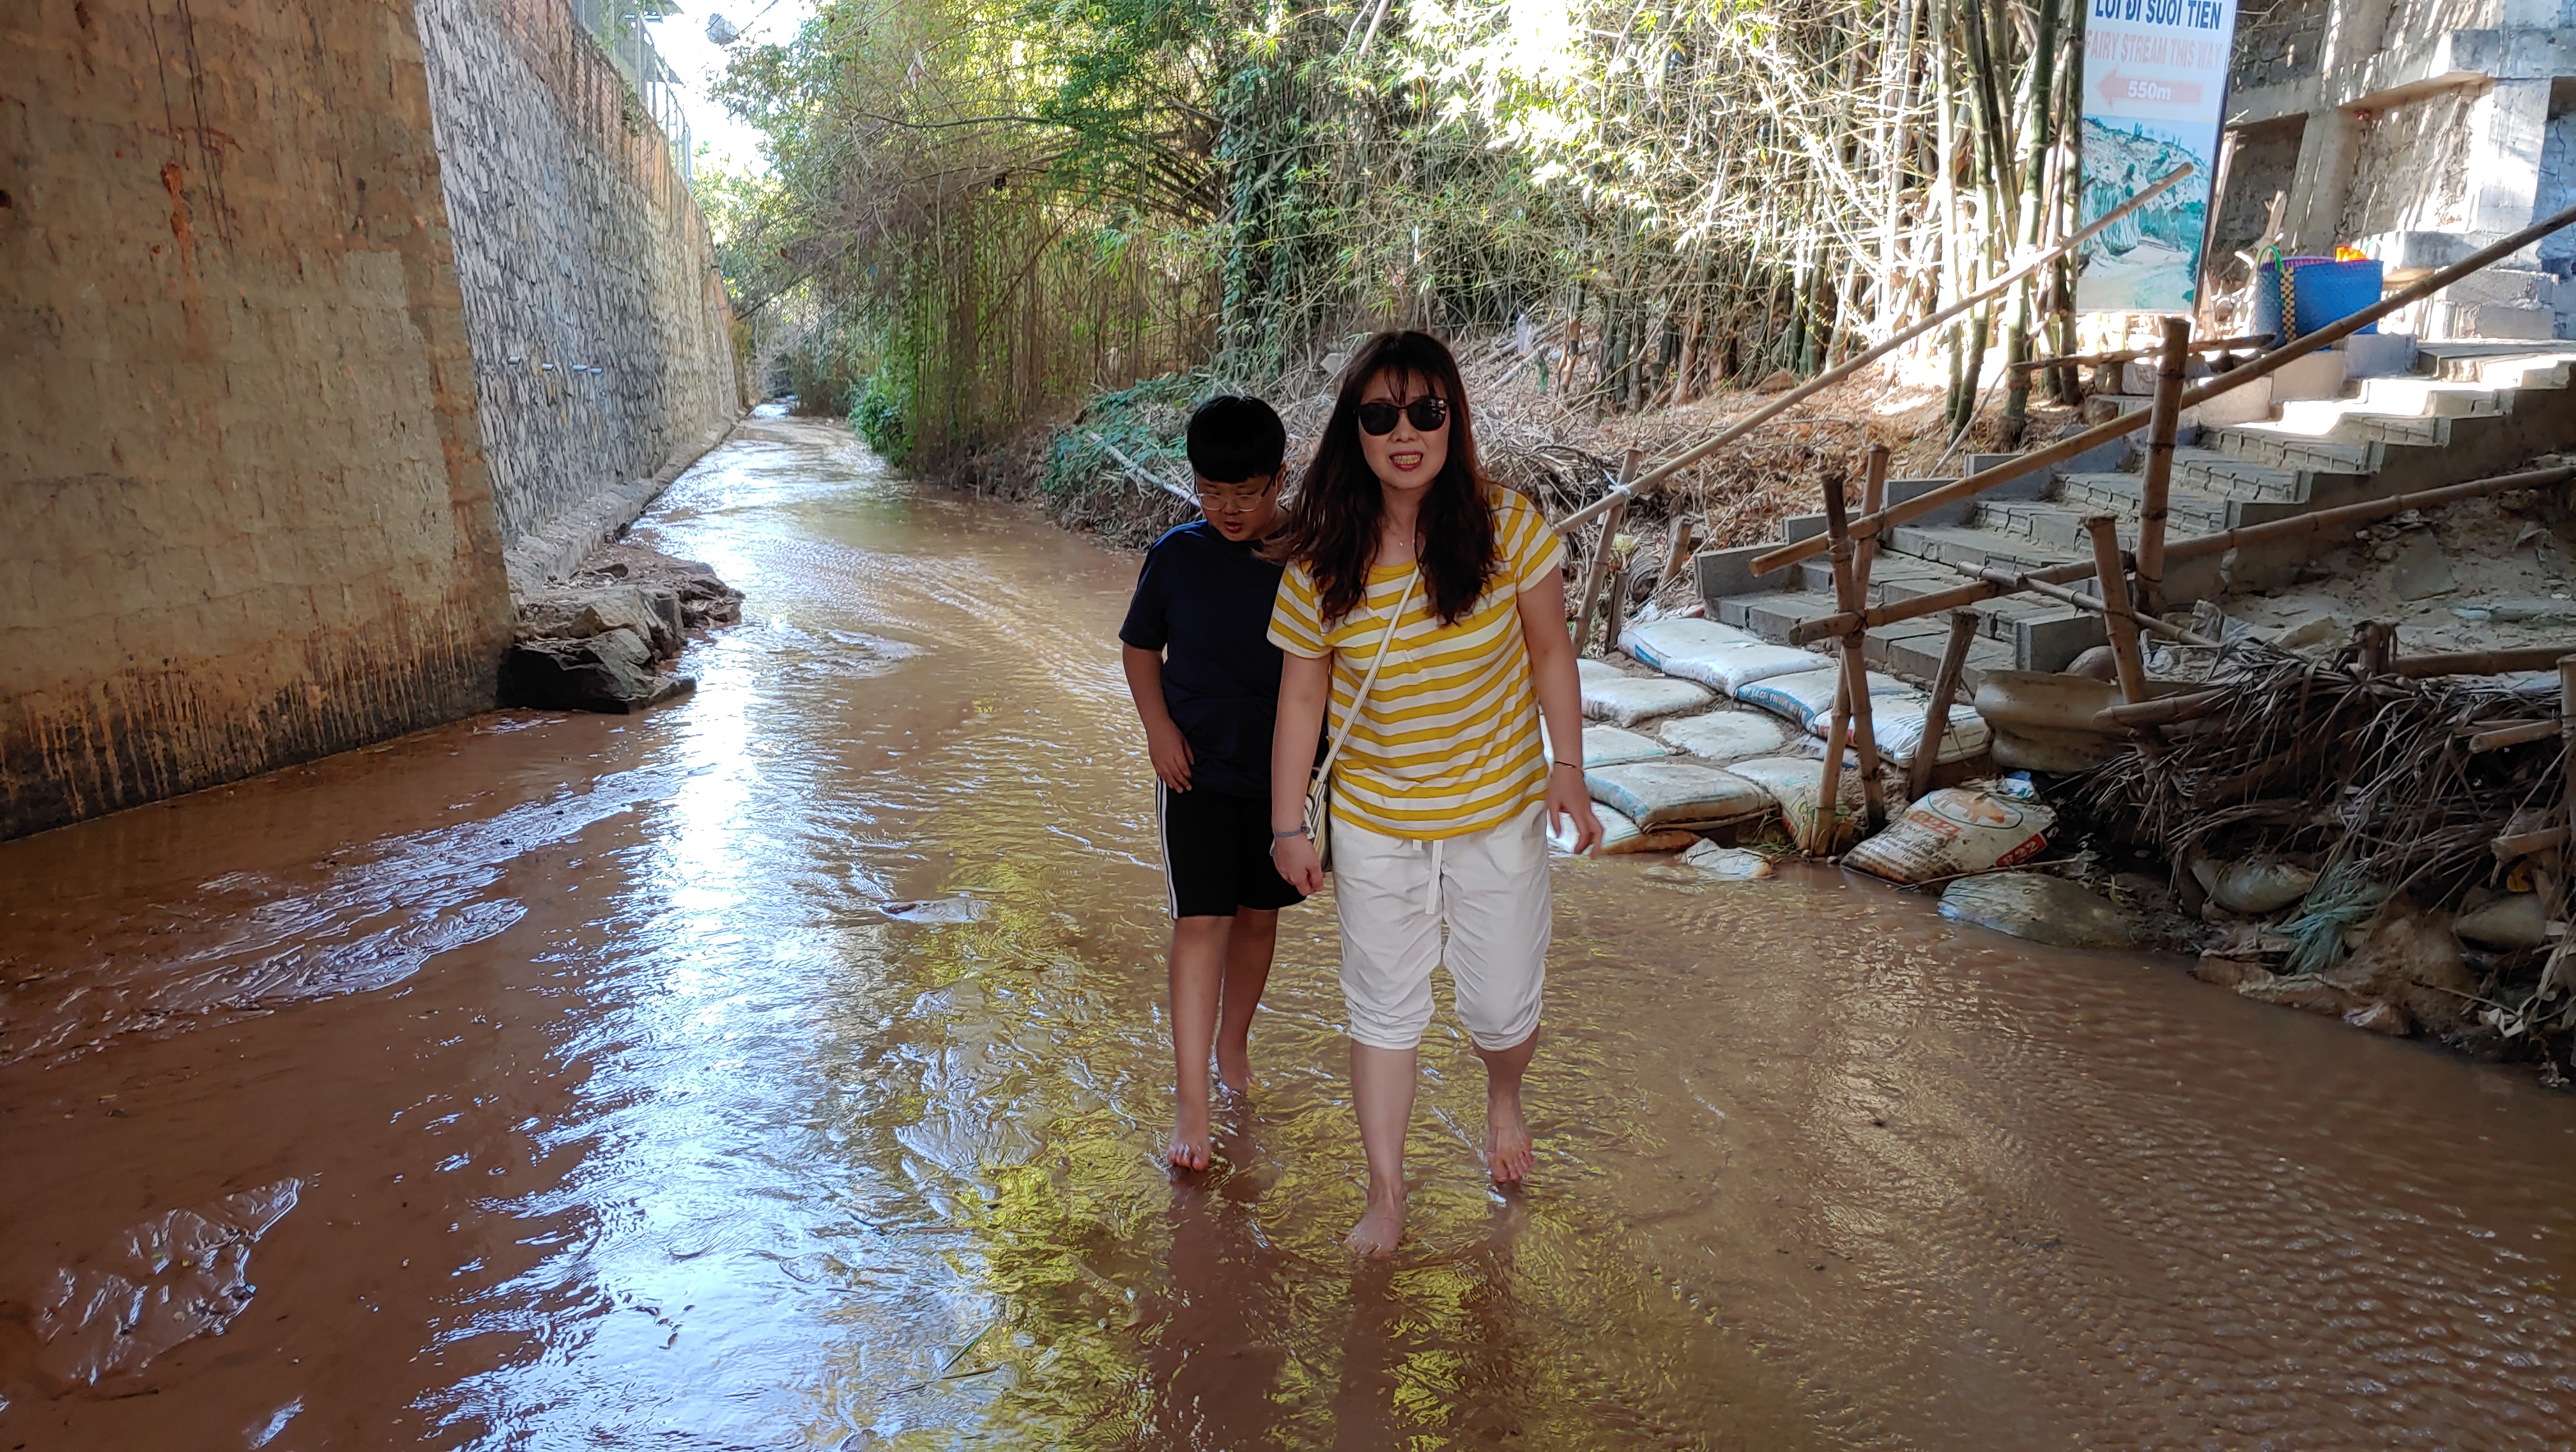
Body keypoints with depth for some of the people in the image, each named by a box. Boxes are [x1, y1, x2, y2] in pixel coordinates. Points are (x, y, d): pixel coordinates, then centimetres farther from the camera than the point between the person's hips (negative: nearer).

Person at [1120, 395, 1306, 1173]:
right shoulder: (1176, 555, -6)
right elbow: (1140, 647, 7)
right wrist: (1159, 728, -6)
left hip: (1283, 770, 1)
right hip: (1198, 768, -1)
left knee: (1259, 916, 15)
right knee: (1200, 924, -5)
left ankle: (1233, 1041, 39)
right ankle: (1192, 1099, 2)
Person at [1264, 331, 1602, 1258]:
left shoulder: (1507, 527, -14)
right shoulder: (1321, 561, -13)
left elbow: (1549, 651, -2)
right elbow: (1301, 696, -4)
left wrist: (1568, 769, -4)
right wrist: (1288, 826, -1)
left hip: (1499, 814, 0)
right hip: (1374, 825, 0)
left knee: (1503, 1008, 11)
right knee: (1384, 1011, 10)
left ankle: (1503, 1101, 48)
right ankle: (1386, 1196, 29)